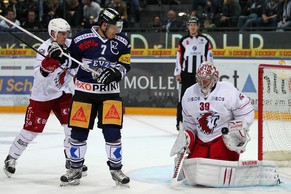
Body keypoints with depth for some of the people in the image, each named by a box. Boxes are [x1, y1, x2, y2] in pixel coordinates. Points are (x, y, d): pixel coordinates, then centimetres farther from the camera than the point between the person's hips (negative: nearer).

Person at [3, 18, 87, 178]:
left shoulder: (70, 45, -3)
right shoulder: (45, 48, -21)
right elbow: (38, 74, -33)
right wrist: (51, 58, -44)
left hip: (62, 92, 5)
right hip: (42, 94, -5)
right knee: (31, 129, -1)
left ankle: (72, 159, 11)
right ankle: (11, 159, 15)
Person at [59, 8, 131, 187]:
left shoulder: (122, 41, -2)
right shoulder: (82, 38, -9)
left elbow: (125, 65, 1)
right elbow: (70, 60, 5)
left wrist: (115, 73, -17)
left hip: (110, 93, 1)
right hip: (84, 91, -1)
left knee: (112, 131, -6)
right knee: (79, 131, 2)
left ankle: (116, 169, 11)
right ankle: (75, 169, 18)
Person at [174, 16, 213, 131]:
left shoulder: (205, 40, 7)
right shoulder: (183, 41, 6)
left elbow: (209, 57, 6)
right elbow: (179, 57, 5)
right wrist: (177, 73, -1)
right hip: (186, 74, -1)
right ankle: (180, 122, 0)